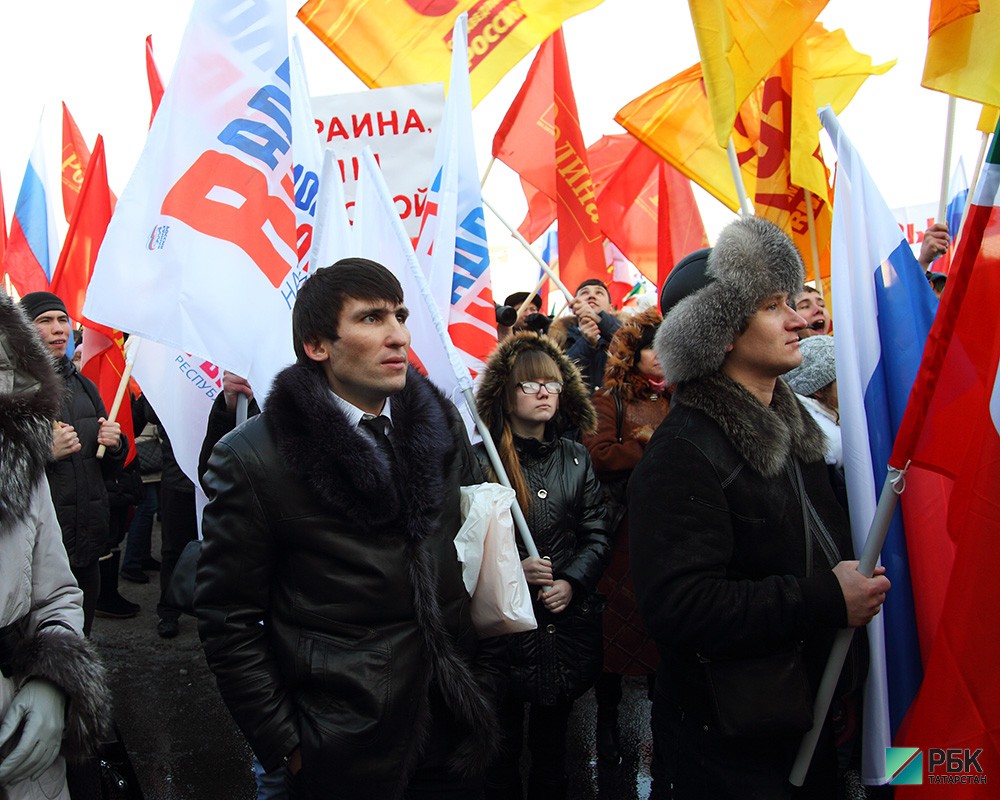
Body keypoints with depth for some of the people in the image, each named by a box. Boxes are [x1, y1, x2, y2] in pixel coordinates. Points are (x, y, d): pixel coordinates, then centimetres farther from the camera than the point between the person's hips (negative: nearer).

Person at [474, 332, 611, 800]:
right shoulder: (480, 461, -8)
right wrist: (513, 569, -21)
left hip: (567, 624, 4)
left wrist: (571, 582, -10)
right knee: (503, 749, 10)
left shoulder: (575, 458, 6)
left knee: (552, 746, 19)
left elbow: (597, 536, 6)